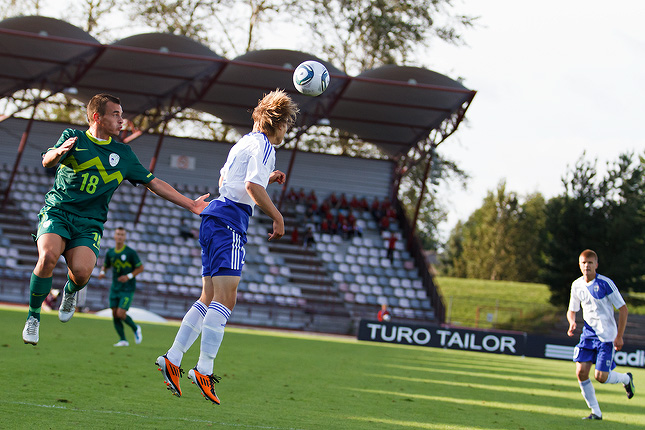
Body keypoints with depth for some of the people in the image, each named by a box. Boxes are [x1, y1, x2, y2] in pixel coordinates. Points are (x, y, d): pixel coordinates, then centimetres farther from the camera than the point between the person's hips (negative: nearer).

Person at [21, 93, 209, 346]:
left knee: (82, 271, -27)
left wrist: (190, 204, 11)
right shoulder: (74, 138, 5)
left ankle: (71, 292, 12)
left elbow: (154, 183, 17)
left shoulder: (123, 154, 14)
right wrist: (59, 152, -36)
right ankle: (33, 317, -10)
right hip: (56, 212, -2)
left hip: (89, 224, 2)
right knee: (48, 256, -32)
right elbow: (47, 162, -12)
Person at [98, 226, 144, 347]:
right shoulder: (110, 252, 5)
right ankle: (123, 340, 9)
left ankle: (135, 328, 13)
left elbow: (141, 268, -4)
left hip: (127, 288, -5)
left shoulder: (131, 252, -9)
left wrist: (129, 276, -17)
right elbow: (105, 265, 20)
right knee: (115, 315, 0)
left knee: (120, 314, -14)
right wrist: (102, 272, -3)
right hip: (115, 288, 5)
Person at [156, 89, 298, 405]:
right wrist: (277, 217, -10)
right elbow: (252, 186, -19)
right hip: (231, 218, -10)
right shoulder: (263, 145, -6)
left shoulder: (244, 143, 23)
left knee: (209, 300, 11)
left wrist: (267, 178, 37)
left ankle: (172, 359, 8)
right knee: (225, 299, -15)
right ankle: (203, 369, -22)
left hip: (215, 216, 10)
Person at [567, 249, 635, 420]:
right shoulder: (577, 286, 2)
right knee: (581, 372, -9)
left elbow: (623, 309, -10)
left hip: (607, 335, -5)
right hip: (588, 334, 5)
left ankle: (626, 379, 24)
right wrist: (572, 322, -8)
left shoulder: (605, 284, -15)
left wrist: (619, 336, -12)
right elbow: (572, 310, 16)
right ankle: (595, 412, 5)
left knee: (600, 377, -10)